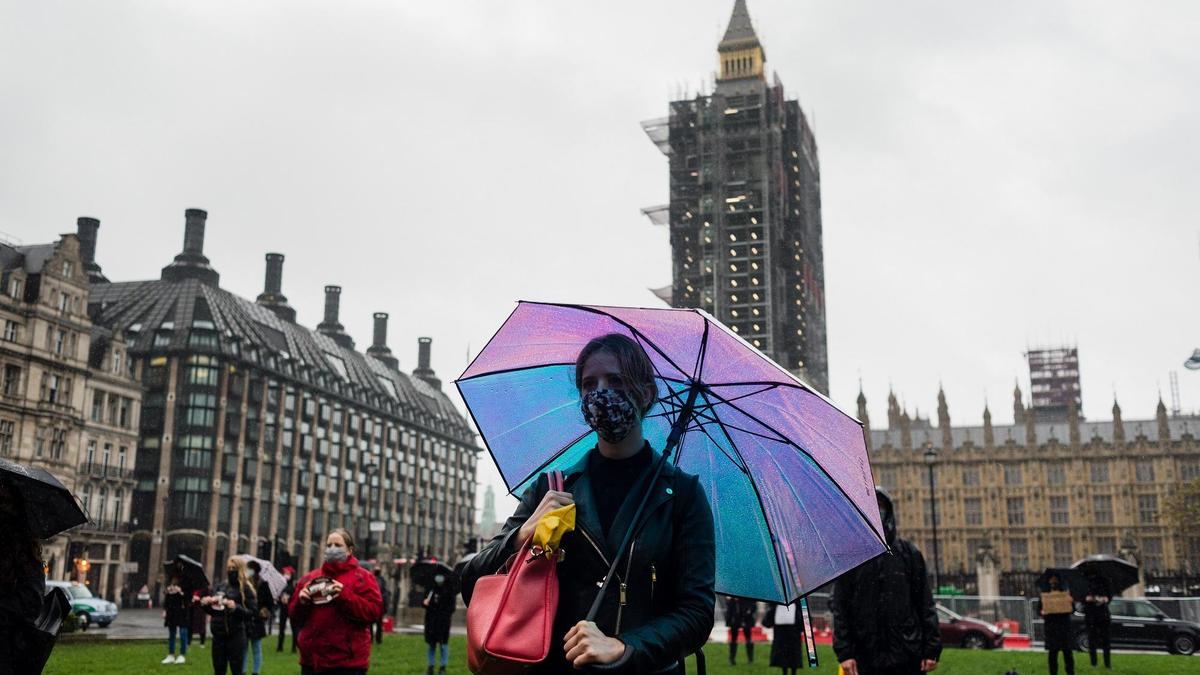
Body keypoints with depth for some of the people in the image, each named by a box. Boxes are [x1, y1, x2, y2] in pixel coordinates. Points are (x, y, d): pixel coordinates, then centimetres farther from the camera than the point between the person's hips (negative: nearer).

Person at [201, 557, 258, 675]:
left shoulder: (245, 588, -3)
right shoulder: (219, 587, 11)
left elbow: (253, 612, -10)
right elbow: (212, 611, 17)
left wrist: (236, 607, -23)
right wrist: (205, 604, -3)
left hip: (236, 635, -5)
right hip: (218, 634, 5)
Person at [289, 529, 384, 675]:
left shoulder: (362, 577, 0)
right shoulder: (309, 578, 14)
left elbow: (374, 611, -11)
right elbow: (294, 618, 16)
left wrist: (346, 596, -20)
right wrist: (301, 602, -5)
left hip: (347, 663, -5)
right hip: (311, 661, 5)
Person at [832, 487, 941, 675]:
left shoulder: (908, 552, 7)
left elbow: (925, 604, 5)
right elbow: (840, 608, 1)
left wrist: (931, 649, -3)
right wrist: (844, 652, -7)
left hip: (908, 658, 0)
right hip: (865, 659, 0)